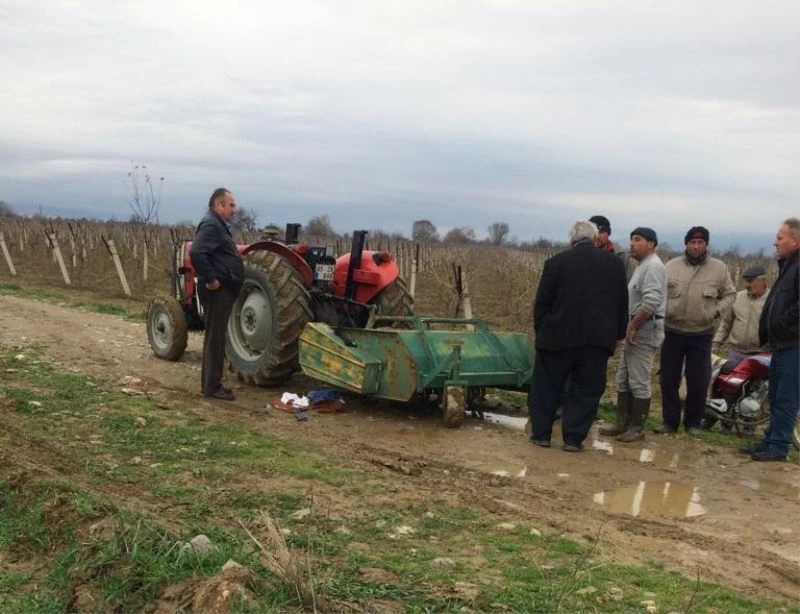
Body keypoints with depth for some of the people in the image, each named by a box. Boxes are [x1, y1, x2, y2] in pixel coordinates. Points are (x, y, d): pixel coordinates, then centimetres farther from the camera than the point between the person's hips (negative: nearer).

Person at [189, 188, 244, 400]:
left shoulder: (219, 225, 17)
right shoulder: (211, 225, -16)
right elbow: (196, 253, -29)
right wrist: (210, 279, -24)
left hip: (224, 291, 11)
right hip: (217, 291, -11)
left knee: (216, 338, 15)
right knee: (215, 338, -5)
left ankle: (210, 383, 23)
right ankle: (212, 386, 1)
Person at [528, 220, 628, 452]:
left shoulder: (556, 262, -4)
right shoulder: (615, 263, 4)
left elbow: (542, 302, -2)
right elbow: (622, 304, 9)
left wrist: (540, 331, 10)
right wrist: (618, 334, 17)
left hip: (558, 337, -1)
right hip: (598, 339, 2)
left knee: (546, 387, 12)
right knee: (586, 391, 10)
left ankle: (541, 434, 16)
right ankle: (574, 438, 10)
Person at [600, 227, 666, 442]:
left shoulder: (653, 266, -14)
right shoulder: (643, 266, 18)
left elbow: (651, 302, -26)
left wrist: (633, 326, -21)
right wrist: (629, 327, 14)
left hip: (646, 330, -11)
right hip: (636, 329, 11)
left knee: (639, 382, -4)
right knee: (624, 380, 14)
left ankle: (637, 428, 4)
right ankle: (622, 423, 21)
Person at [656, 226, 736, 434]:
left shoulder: (719, 268, 0)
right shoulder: (672, 266, 0)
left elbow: (730, 294, 8)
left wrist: (717, 311, -7)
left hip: (702, 334, -1)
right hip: (672, 331, 1)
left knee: (698, 381, 4)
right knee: (669, 379, 6)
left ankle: (693, 422, 20)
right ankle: (670, 421, 18)